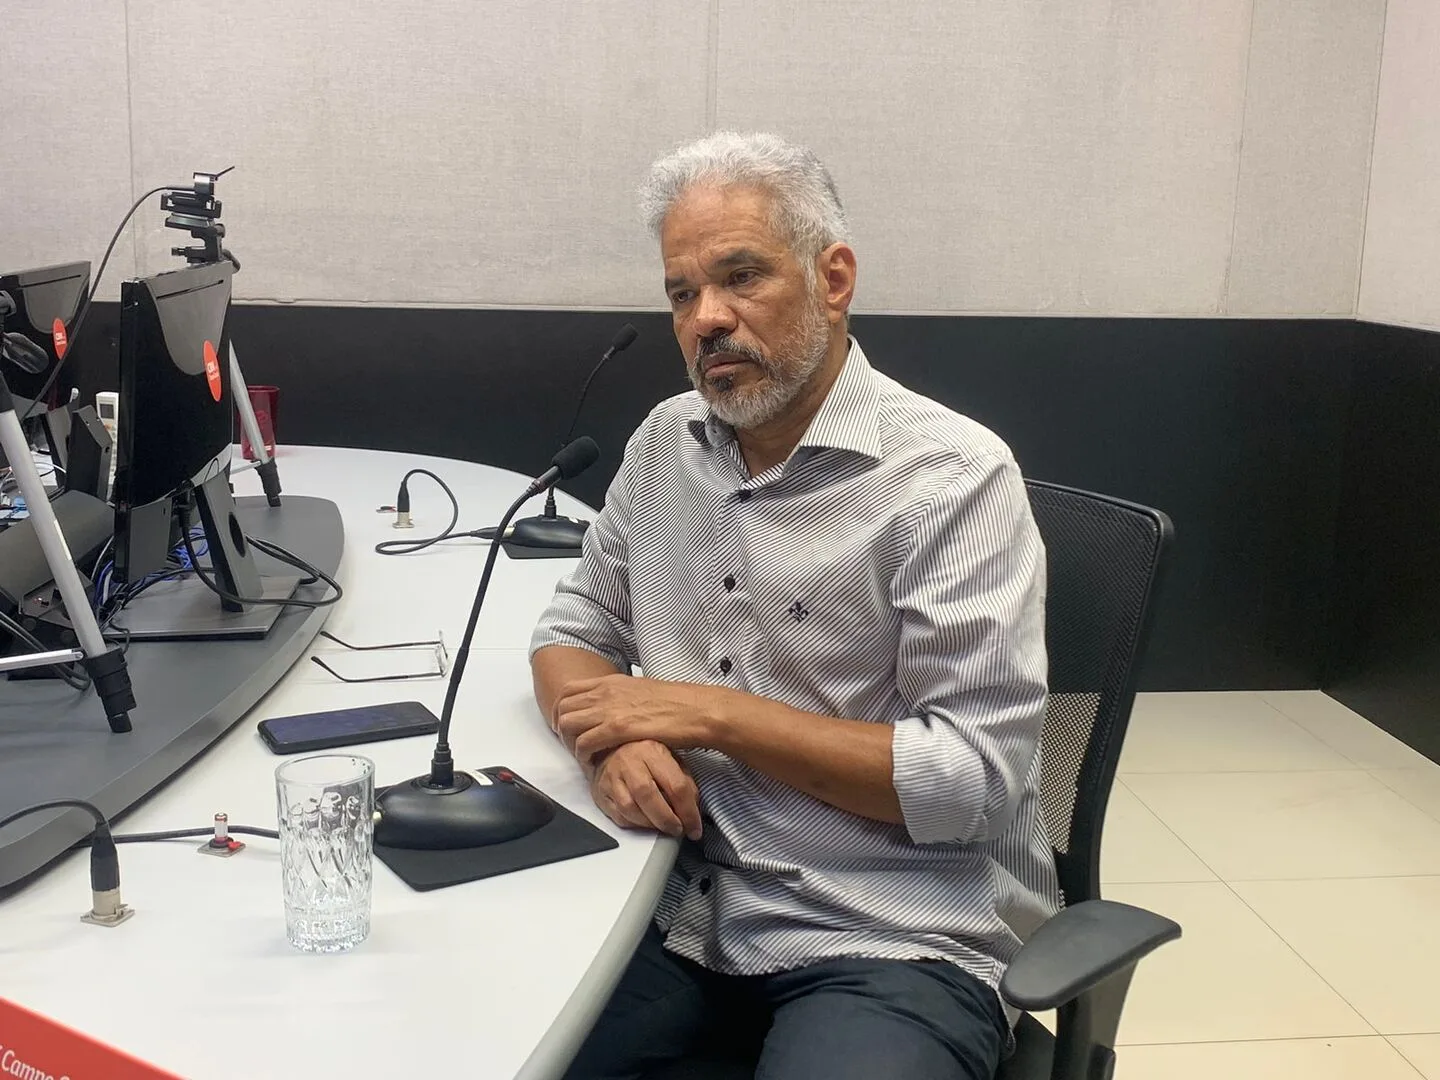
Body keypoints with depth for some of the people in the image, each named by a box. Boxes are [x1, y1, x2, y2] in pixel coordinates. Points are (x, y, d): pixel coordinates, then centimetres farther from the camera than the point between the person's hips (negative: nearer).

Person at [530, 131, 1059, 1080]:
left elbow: (977, 779, -16)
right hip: (685, 907, 5)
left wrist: (710, 713, -16)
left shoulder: (954, 476, -13)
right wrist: (612, 735, -9)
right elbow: (574, 633, 15)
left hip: (893, 943, -4)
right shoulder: (666, 442, 8)